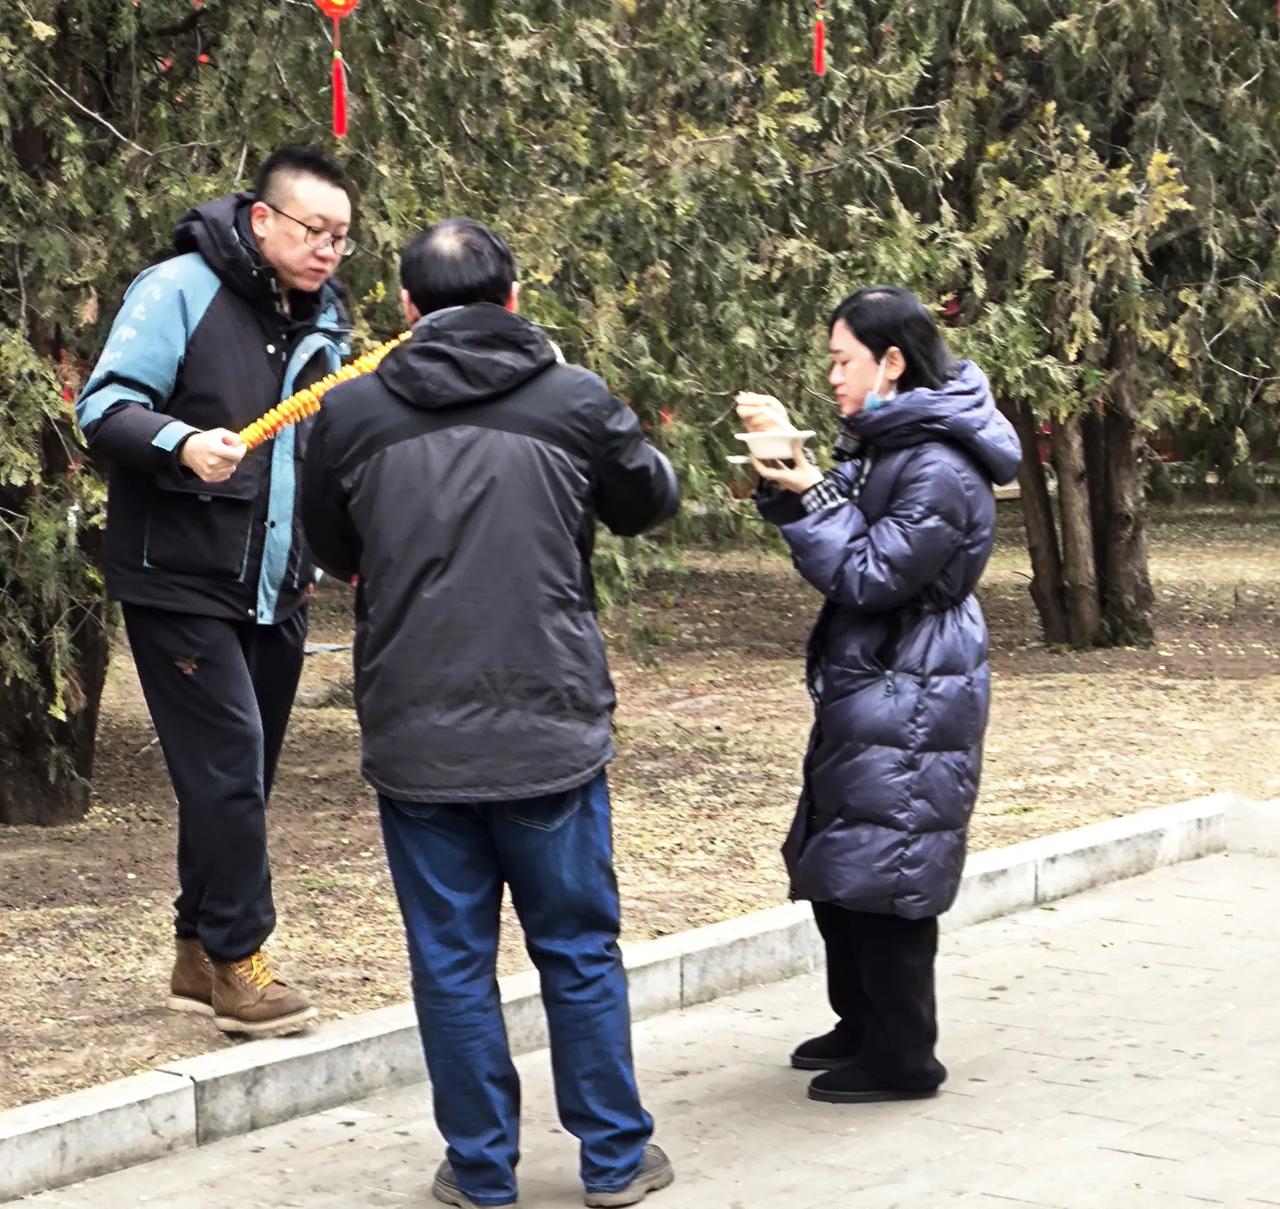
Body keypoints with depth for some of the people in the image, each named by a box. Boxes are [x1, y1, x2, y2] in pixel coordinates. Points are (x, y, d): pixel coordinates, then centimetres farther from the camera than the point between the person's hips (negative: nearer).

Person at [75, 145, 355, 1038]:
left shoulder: (324, 320, 13)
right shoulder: (180, 291, -9)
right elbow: (105, 406, -14)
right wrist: (181, 443, -31)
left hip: (276, 591, 7)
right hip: (182, 583, -7)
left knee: (239, 775, 11)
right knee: (227, 764, -11)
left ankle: (201, 956, 21)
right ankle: (237, 960, -3)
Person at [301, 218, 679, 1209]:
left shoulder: (354, 412, -3)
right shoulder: (574, 401, -6)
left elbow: (331, 549, 13)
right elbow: (653, 499, 13)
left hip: (415, 742, 0)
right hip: (552, 733, 0)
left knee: (451, 961, 10)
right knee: (580, 951, 12)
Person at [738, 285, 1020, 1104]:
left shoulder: (941, 470, -19)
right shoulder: (883, 446, 12)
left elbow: (869, 577, -20)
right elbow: (842, 535, 17)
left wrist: (812, 493, -19)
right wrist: (789, 463, 3)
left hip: (911, 704, -10)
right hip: (864, 690, 10)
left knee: (881, 880, -4)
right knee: (837, 868, 17)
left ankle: (903, 1059, 6)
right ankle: (863, 1026, 32)